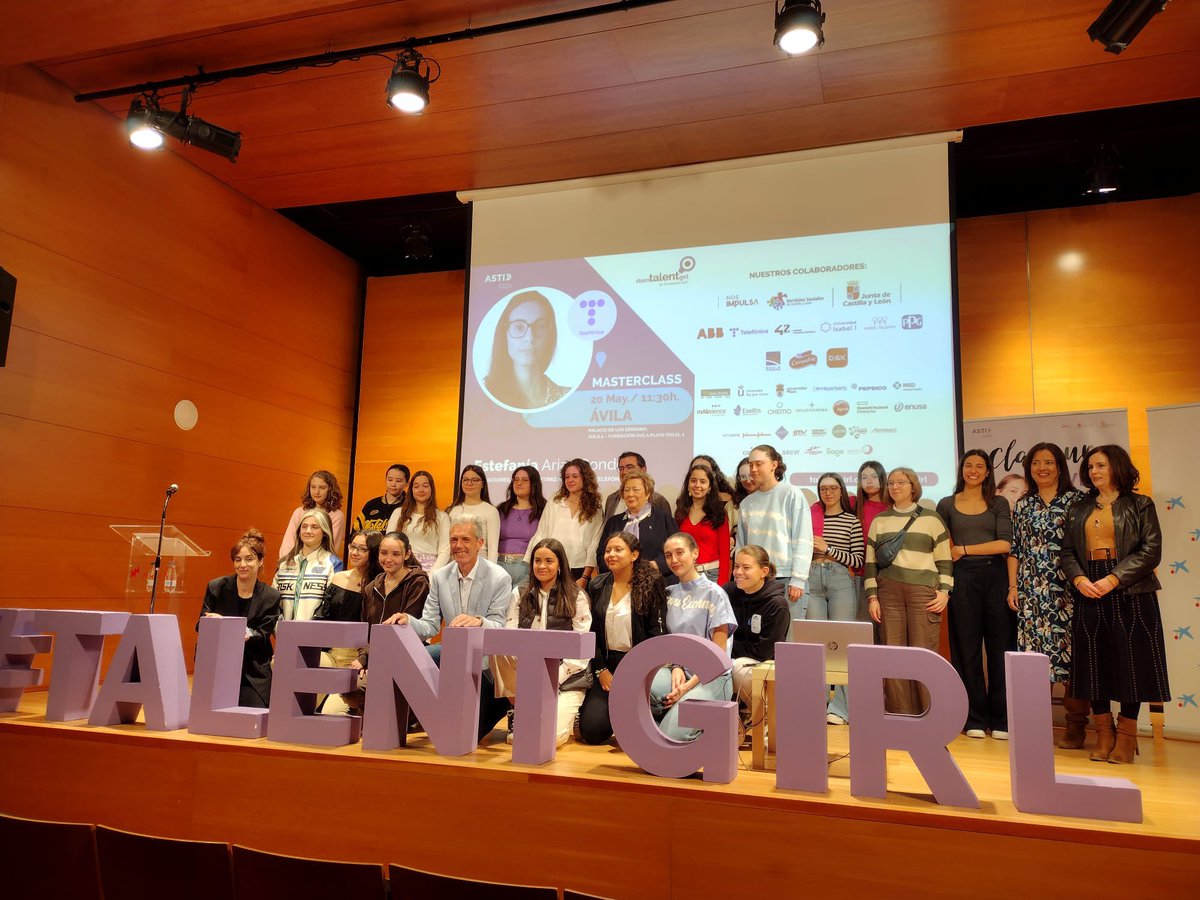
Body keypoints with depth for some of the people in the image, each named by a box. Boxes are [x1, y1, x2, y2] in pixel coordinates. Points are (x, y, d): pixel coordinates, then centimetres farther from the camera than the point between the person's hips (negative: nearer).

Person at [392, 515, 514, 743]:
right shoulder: (440, 577, 1)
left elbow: (498, 628, -19)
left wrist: (478, 621, -43)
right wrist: (408, 620, -25)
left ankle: (501, 704, 12)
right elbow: (430, 626, -2)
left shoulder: (499, 578, -13)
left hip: (485, 659, -4)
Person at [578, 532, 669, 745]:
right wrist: (600, 669, -2)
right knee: (591, 730, -9)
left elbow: (657, 632, -8)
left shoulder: (651, 584, -5)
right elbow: (590, 632, 7)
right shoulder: (597, 586, 7)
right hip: (606, 663, 4)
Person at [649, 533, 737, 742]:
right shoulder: (670, 593, 12)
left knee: (669, 739, -25)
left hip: (710, 677, -5)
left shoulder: (713, 594, -5)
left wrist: (688, 687, -15)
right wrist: (676, 668, -8)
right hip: (679, 670, 5)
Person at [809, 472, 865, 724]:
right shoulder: (811, 516, 14)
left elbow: (859, 561, 1)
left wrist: (828, 549, -6)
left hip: (841, 580, -2)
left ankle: (840, 708, -3)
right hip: (812, 579, 2)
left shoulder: (852, 521, 8)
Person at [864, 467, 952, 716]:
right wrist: (872, 597, 5)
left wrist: (944, 591, -3)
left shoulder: (931, 518, 8)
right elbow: (870, 562, 12)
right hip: (888, 592, 2)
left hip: (924, 592, -2)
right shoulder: (879, 521, 14)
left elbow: (944, 560, 7)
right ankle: (898, 714, 5)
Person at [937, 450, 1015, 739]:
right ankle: (975, 719, 12)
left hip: (995, 577, 0)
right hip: (962, 579, 0)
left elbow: (1004, 544, -4)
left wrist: (963, 549, -7)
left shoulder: (999, 503, 9)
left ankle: (1001, 720, 11)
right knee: (967, 650, 3)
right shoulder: (946, 505, 10)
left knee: (1000, 648, 1)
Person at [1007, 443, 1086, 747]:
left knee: (1071, 651, -2)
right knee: (1033, 652, 2)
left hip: (1068, 589, -3)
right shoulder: (1023, 505, 13)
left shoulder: (1076, 501, 2)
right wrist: (1013, 586, 7)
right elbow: (1014, 549, 13)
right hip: (1031, 590, 3)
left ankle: (1075, 726, 7)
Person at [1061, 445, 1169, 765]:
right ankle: (1103, 734, 15)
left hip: (1130, 594, -3)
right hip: (1089, 594, 3)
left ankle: (1126, 736, 11)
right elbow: (1067, 551, 9)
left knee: (1129, 661, 0)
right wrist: (1078, 579, -10)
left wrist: (1114, 579, -16)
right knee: (1094, 662, 4)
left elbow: (1151, 549, -6)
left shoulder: (1140, 505, 3)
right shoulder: (1079, 509, 13)